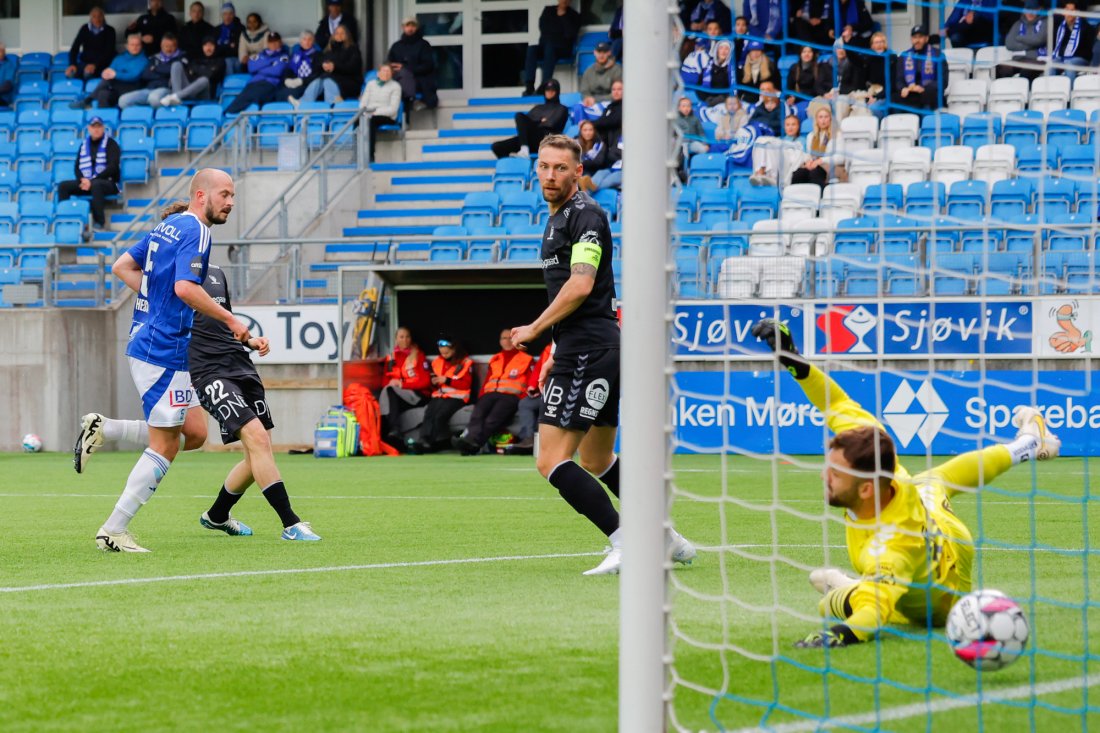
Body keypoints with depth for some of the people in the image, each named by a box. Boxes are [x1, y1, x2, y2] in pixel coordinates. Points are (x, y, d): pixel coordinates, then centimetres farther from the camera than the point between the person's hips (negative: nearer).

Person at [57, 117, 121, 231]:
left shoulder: (111, 144, -1)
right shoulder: (84, 144, 15)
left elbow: (112, 167, -12)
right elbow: (77, 166, 13)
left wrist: (92, 180, -19)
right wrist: (82, 180, -9)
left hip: (108, 182, -6)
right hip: (86, 182, 6)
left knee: (96, 185, -40)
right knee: (63, 186, -13)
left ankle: (99, 222, -40)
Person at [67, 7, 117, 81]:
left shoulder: (109, 31, -1)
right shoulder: (85, 29, 8)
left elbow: (109, 52, -10)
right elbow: (75, 48, 3)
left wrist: (95, 64, -25)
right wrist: (72, 64, -16)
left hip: (101, 64, -3)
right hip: (84, 62, 3)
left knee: (88, 72, -38)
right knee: (70, 74, -30)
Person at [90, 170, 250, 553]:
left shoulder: (167, 226, 15)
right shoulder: (196, 232, -13)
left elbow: (122, 267, 19)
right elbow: (185, 288, -25)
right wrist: (231, 320, -17)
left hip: (145, 343, 9)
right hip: (165, 350, -9)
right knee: (165, 447, -3)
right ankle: (113, 531, -1)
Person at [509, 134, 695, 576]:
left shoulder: (585, 215, -10)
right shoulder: (557, 219, 20)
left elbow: (581, 285, -22)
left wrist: (535, 329, -14)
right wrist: (557, 355, 23)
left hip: (588, 354, -11)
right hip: (589, 352, 11)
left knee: (551, 461, -14)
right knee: (597, 460, 20)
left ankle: (625, 545, -17)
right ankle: (666, 537, 25)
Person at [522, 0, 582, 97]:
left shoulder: (574, 15, 7)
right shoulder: (548, 10, 16)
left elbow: (570, 34, -9)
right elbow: (543, 27, 6)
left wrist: (563, 16, -8)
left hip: (563, 49, -3)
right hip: (545, 45, 3)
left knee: (549, 48, -37)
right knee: (531, 49, -30)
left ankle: (544, 86, -48)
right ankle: (529, 85, -40)